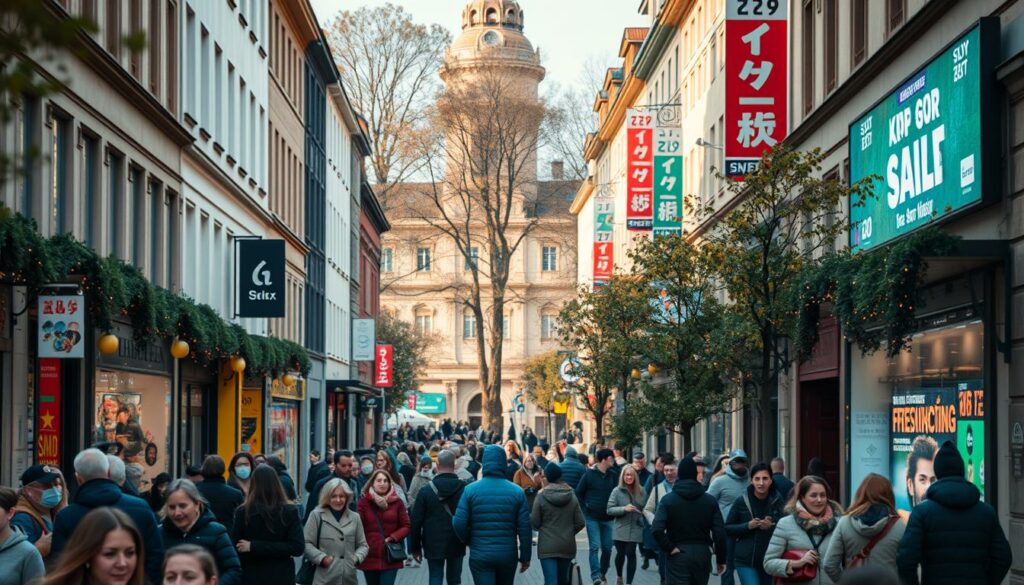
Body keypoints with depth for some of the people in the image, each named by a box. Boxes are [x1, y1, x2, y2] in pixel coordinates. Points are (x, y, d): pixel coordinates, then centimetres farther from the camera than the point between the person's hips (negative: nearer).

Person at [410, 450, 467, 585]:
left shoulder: (426, 491, -6)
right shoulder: (464, 489, -7)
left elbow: (416, 522, -3)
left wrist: (416, 547, 5)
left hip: (433, 545, -1)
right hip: (456, 544, 1)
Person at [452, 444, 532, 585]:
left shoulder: (470, 490, -6)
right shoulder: (517, 492, -2)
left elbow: (459, 523, -10)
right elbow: (524, 527, -4)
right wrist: (525, 557, 5)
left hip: (480, 556, -2)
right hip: (508, 556, 2)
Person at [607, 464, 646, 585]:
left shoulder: (641, 491, 2)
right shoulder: (617, 491, -5)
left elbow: (646, 508, 16)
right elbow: (609, 510, -9)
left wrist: (642, 516, 2)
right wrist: (624, 508, -21)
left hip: (635, 529, 0)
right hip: (620, 529, 0)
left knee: (631, 554, -9)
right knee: (621, 554, 13)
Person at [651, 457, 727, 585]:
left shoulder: (668, 500, -5)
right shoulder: (710, 501, 2)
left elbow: (657, 529, -19)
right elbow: (719, 532, -3)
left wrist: (669, 548, -9)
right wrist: (721, 559, 4)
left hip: (678, 556, -3)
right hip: (702, 554, 3)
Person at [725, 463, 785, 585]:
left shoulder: (778, 502, -2)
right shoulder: (741, 502, -3)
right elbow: (728, 528, 2)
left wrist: (771, 527, -19)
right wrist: (747, 526, -14)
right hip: (746, 561, -2)